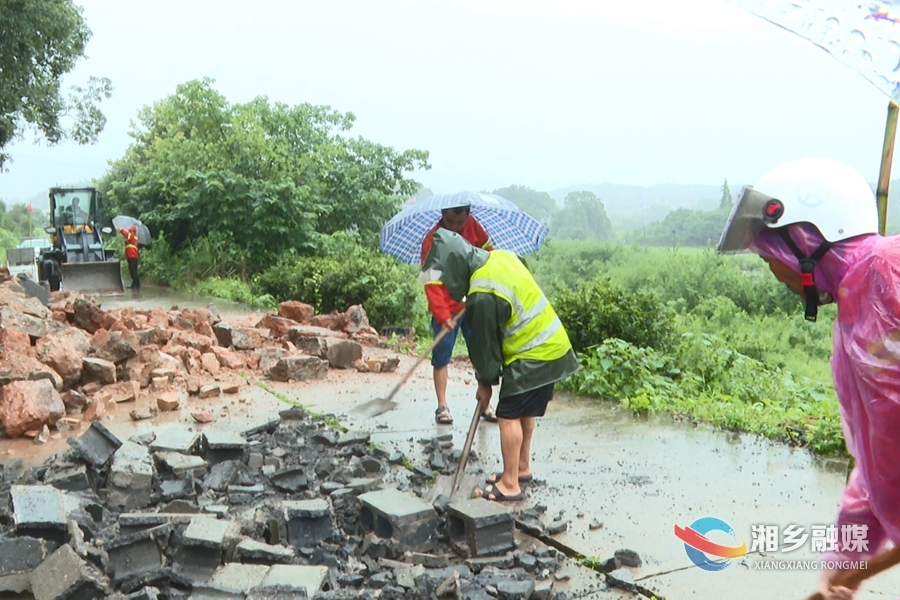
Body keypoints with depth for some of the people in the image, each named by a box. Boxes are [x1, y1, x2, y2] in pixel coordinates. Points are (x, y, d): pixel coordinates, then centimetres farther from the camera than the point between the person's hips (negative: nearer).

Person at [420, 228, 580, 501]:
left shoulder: (483, 295, -26)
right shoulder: (501, 256, 1)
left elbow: (484, 342, -15)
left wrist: (485, 381, 0)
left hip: (533, 357, -10)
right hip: (552, 346, 10)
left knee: (509, 416, -2)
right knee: (525, 412, 20)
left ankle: (510, 484, 6)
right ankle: (522, 467, 34)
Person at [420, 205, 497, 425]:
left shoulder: (473, 226, -3)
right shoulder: (432, 240, -15)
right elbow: (432, 284, -18)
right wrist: (443, 316, -28)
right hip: (446, 309, -4)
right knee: (441, 357, 0)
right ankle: (442, 406, 8)